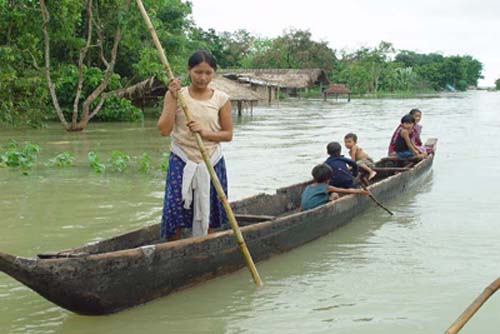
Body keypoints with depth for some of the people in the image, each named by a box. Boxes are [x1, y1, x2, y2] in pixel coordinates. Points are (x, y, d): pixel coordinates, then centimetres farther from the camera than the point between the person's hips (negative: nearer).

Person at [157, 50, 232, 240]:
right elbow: (164, 130, -9)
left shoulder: (221, 99, 1)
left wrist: (205, 132, -15)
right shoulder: (176, 94, -1)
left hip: (212, 162, 2)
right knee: (174, 213, -5)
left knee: (208, 216, 8)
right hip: (182, 162, -1)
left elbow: (228, 134, 3)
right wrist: (173, 98, -15)